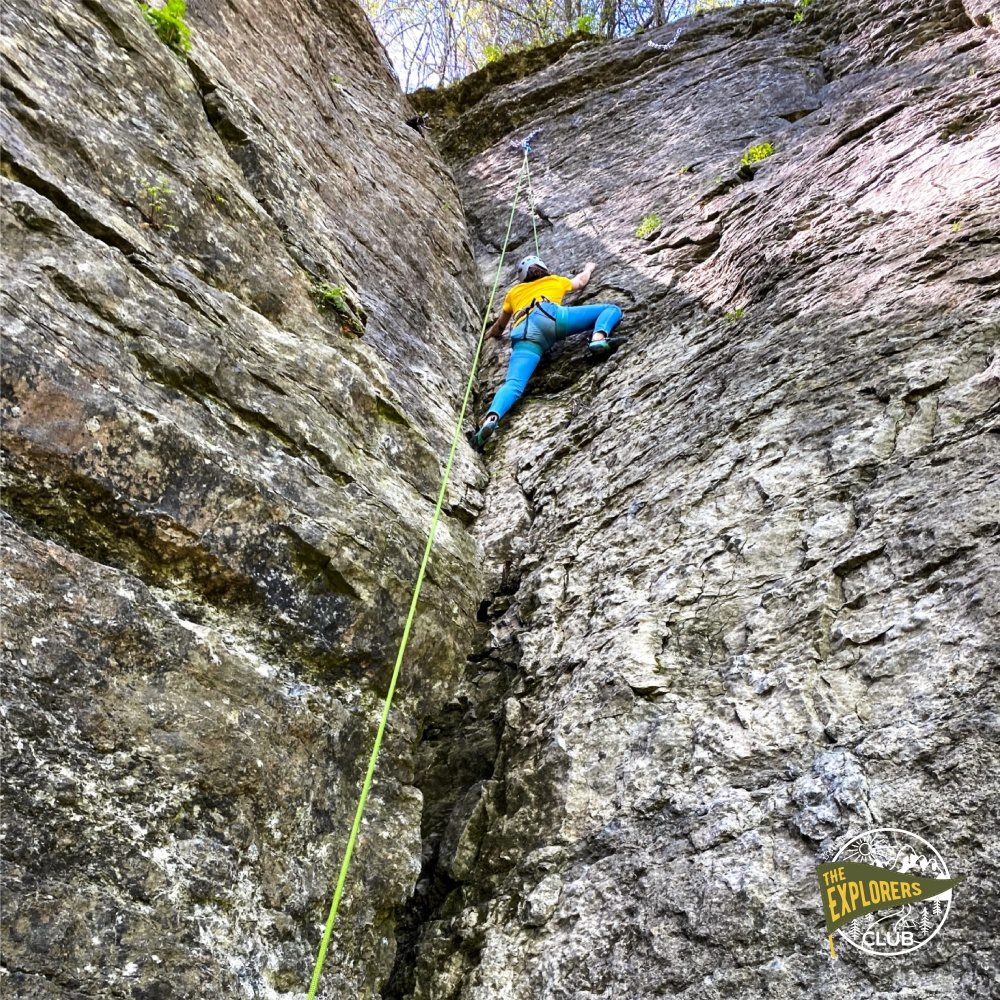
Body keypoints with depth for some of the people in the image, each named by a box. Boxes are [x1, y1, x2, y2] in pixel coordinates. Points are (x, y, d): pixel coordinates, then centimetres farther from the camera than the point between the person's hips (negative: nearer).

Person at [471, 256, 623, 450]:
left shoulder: (514, 292, 42)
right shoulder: (555, 280, 39)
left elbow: (499, 327, 54)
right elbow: (581, 281, 60)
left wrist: (491, 334, 76)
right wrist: (589, 268, 82)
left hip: (524, 335, 1)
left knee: (513, 384, -17)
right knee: (612, 309, 11)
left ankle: (491, 418, -47)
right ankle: (599, 338, -22)